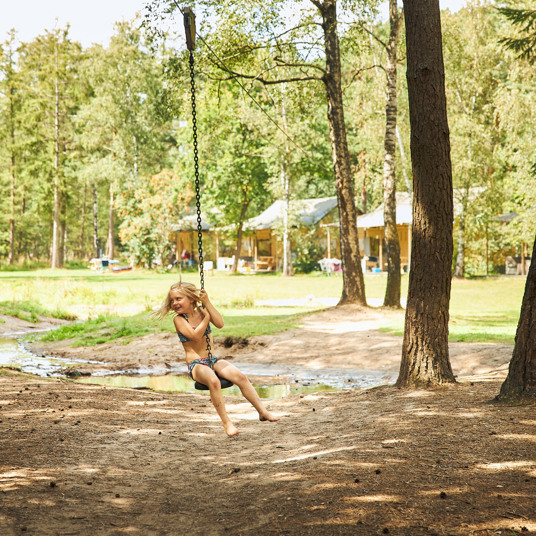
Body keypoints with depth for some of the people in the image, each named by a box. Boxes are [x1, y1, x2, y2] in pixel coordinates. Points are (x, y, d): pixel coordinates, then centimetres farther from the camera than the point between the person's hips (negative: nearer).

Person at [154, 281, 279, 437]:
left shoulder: (201, 312, 10)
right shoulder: (179, 319, -3)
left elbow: (220, 324, -8)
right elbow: (195, 336, -18)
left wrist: (207, 303, -10)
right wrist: (206, 317, -10)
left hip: (213, 360, 5)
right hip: (196, 364, -5)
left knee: (241, 377, -19)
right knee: (213, 381, -36)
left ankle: (263, 411, -11)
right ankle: (226, 422, -30)